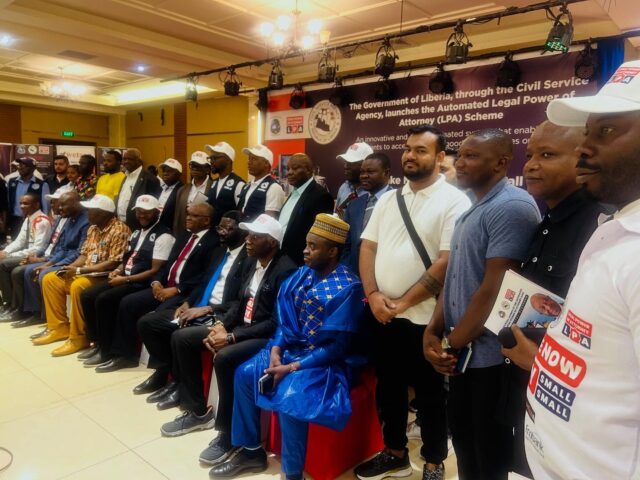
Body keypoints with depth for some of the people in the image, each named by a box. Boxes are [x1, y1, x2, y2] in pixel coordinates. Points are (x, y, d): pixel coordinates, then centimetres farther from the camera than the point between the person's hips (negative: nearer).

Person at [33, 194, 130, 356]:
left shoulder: (119, 230, -16)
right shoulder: (93, 229, 13)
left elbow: (113, 263, -23)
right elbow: (84, 255, 17)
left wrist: (80, 270, -21)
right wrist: (70, 267, -4)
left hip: (104, 276, -10)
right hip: (84, 273, 10)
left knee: (78, 286, -34)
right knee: (50, 279, 5)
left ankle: (78, 337, -19)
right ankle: (60, 328, 9)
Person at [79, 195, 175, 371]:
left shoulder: (163, 236, -12)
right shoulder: (137, 232, 17)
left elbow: (156, 271, -17)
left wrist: (125, 279, -18)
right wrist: (118, 270, 3)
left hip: (142, 283, -9)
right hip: (125, 278, 9)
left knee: (103, 300, -24)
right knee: (87, 296, -4)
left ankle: (110, 352, -9)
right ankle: (100, 345, 5)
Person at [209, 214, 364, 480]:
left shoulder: (347, 287, -19)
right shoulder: (303, 274, 2)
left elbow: (338, 346, -21)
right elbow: (286, 320, 7)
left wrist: (292, 368, -21)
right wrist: (275, 350, -11)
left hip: (327, 362, -8)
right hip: (292, 349, 8)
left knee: (288, 397, -30)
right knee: (244, 374, -2)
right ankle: (250, 451, 13)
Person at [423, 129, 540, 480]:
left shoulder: (512, 206, -17)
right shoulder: (471, 211, 13)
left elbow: (495, 289, -22)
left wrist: (452, 343, -12)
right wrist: (434, 332, 2)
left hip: (491, 354, -8)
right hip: (463, 352, 8)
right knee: (463, 436, 22)